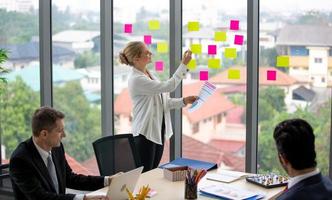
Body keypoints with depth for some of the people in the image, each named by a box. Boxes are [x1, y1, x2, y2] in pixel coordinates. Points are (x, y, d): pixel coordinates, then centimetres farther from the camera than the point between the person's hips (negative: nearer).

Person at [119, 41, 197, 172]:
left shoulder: (149, 74, 10)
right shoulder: (136, 79, -19)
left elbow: (163, 100, 12)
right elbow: (168, 86, -25)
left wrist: (184, 101, -1)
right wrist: (183, 64, -21)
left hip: (158, 131, 9)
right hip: (145, 133, -9)